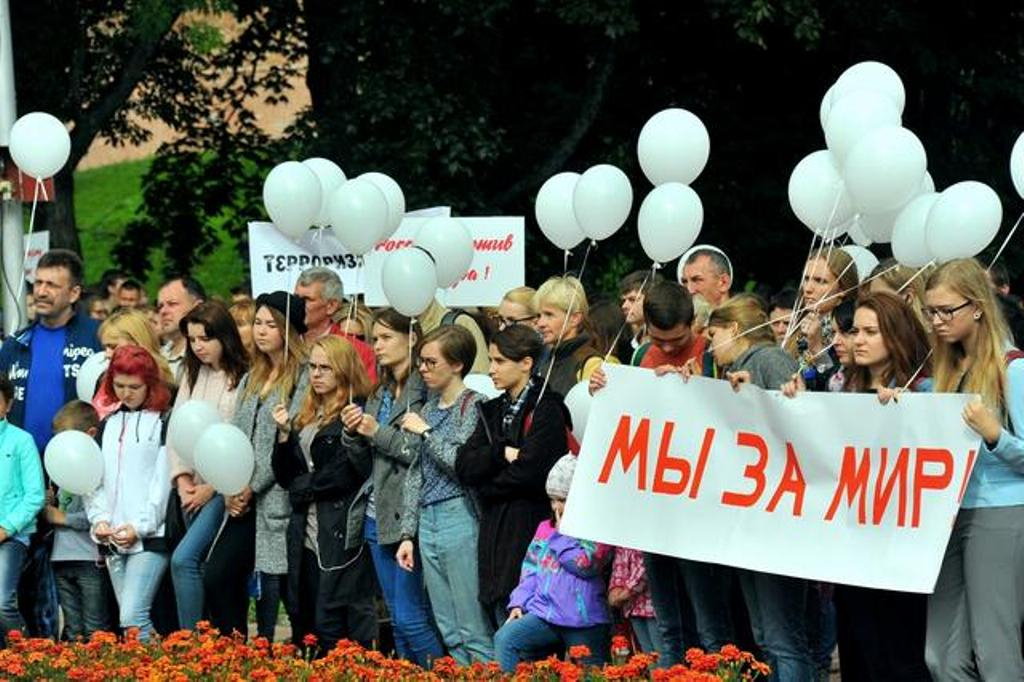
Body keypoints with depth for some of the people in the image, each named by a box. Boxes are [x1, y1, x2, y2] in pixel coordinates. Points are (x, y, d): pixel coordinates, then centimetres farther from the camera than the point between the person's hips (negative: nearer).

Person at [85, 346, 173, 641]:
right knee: (127, 618, 7)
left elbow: (164, 481, -8)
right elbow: (95, 479, 15)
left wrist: (140, 527, -14)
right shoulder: (108, 425, 18)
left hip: (150, 537, -6)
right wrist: (100, 519, -2)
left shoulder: (163, 423, -1)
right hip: (114, 539, 6)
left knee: (133, 617, -17)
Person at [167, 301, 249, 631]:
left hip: (224, 488, -7)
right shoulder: (192, 376, 14)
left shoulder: (244, 379, -8)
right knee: (206, 567, 6)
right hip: (193, 488, 7)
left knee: (184, 558, -19)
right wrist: (182, 478, 1)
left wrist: (212, 487, -9)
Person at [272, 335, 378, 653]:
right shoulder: (306, 416, 17)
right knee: (303, 627, 10)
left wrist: (303, 487, -1)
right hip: (306, 537, 8)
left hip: (342, 536, -8)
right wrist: (285, 435, 0)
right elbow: (286, 477, 14)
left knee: (331, 628, -10)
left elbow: (345, 474, -15)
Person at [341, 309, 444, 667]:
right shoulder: (380, 393, 15)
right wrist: (353, 432, -2)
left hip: (409, 515, -8)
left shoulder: (425, 391, -11)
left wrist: (378, 432, -15)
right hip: (378, 515, 8)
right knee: (397, 617, 11)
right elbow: (361, 455, 18)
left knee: (411, 616, -9)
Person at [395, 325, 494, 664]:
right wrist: (408, 534, 14)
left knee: (474, 633, -9)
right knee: (449, 634, 8)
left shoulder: (472, 405, -7)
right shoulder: (429, 408, 16)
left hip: (460, 518, -8)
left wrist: (426, 432, -10)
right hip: (428, 521, 8)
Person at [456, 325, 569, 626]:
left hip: (529, 530, -7)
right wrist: (501, 452, -11)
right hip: (495, 533, 7)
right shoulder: (494, 411, 17)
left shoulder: (546, 409, -6)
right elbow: (463, 466, 6)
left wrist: (486, 487, 0)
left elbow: (529, 472, -16)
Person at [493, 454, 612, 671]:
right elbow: (530, 571, 17)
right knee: (505, 639, -19)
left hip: (584, 622, -4)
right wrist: (519, 603, 5)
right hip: (544, 614, 4)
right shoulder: (545, 528, 15)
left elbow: (584, 565, -18)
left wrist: (562, 532, -8)